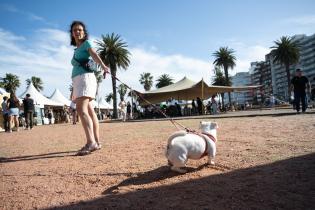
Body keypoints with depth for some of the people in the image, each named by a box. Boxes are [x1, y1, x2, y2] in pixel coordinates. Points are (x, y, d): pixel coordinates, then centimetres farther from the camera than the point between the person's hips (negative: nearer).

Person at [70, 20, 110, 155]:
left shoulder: (86, 43, 5)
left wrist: (103, 66, -38)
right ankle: (96, 142, 7)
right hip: (77, 81, 9)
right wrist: (73, 91, 23)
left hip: (85, 78, -9)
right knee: (90, 112, 4)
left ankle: (91, 143, -31)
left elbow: (94, 55, -17)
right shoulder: (76, 49, 26)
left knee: (81, 110, -24)